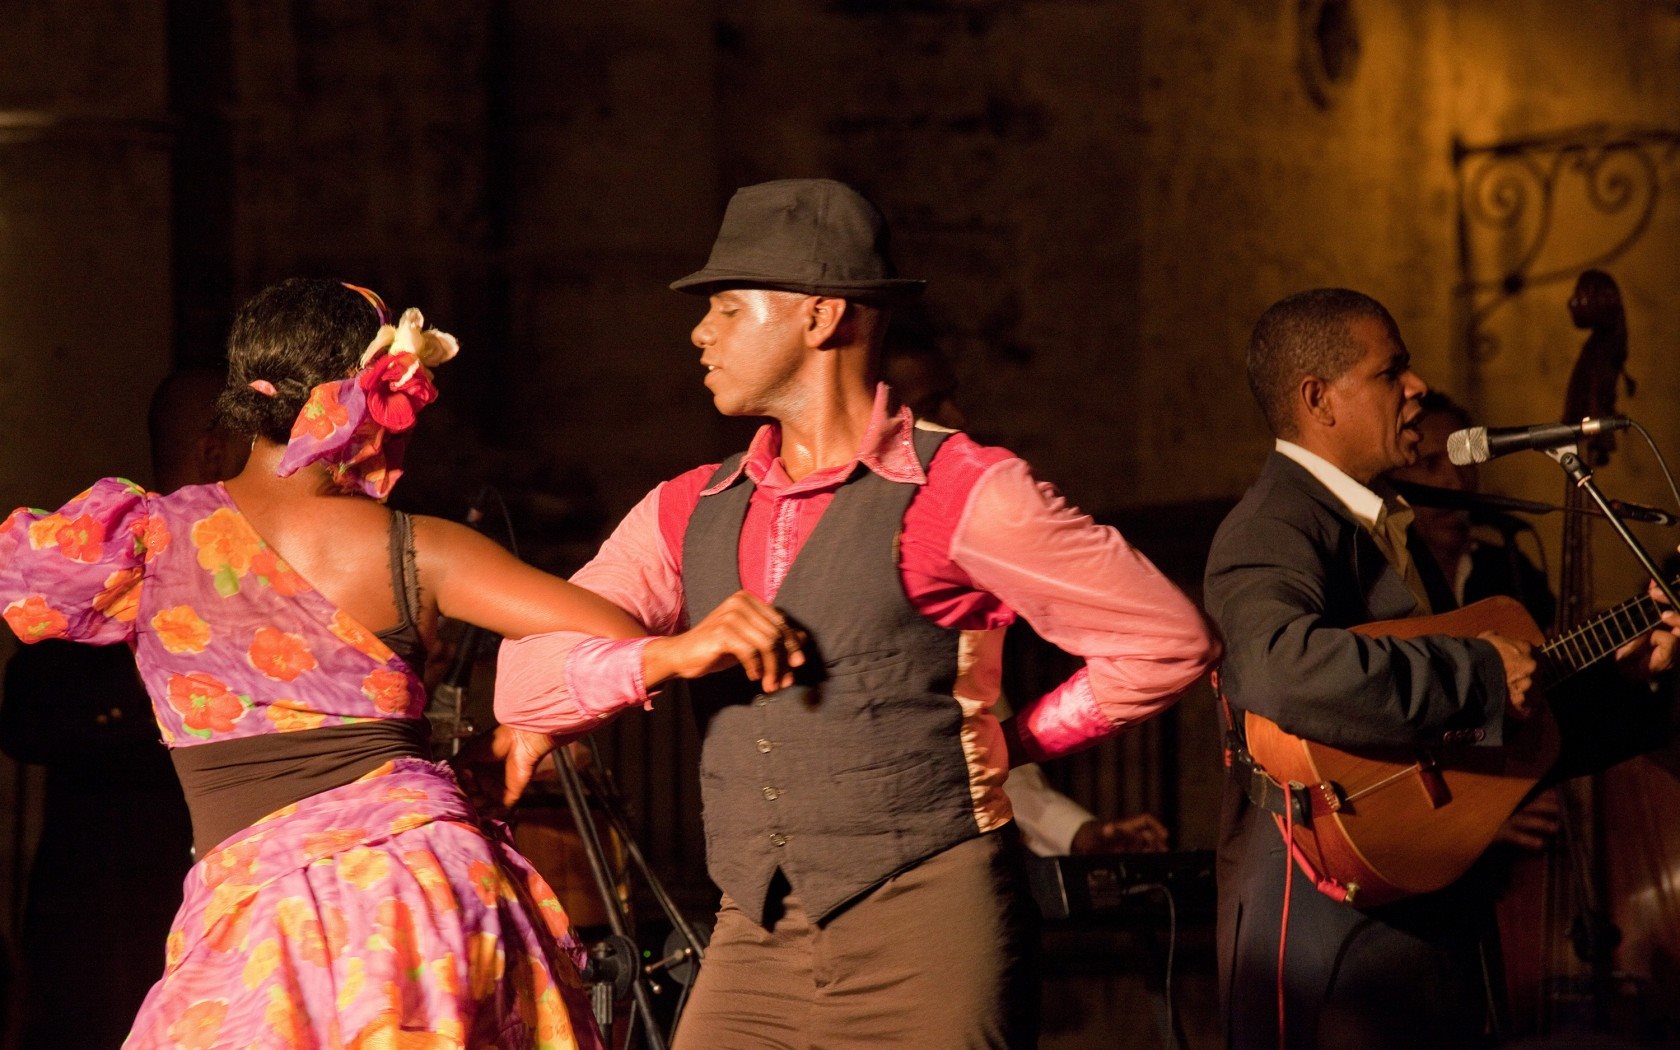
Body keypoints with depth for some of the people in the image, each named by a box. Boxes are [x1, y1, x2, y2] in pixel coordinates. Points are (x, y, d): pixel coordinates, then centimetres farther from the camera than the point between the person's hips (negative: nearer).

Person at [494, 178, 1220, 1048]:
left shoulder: (960, 493, -4)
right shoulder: (687, 514, 13)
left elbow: (1169, 642, -2)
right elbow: (523, 682, 5)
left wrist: (1013, 741, 4)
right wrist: (669, 652, -12)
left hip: (924, 947, -5)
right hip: (754, 950, 5)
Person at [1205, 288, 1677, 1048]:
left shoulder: (1387, 530, 18)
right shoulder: (1274, 528, -13)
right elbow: (1281, 668, -36)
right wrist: (1479, 673, -27)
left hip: (1427, 920, 10)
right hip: (1330, 928, -10)